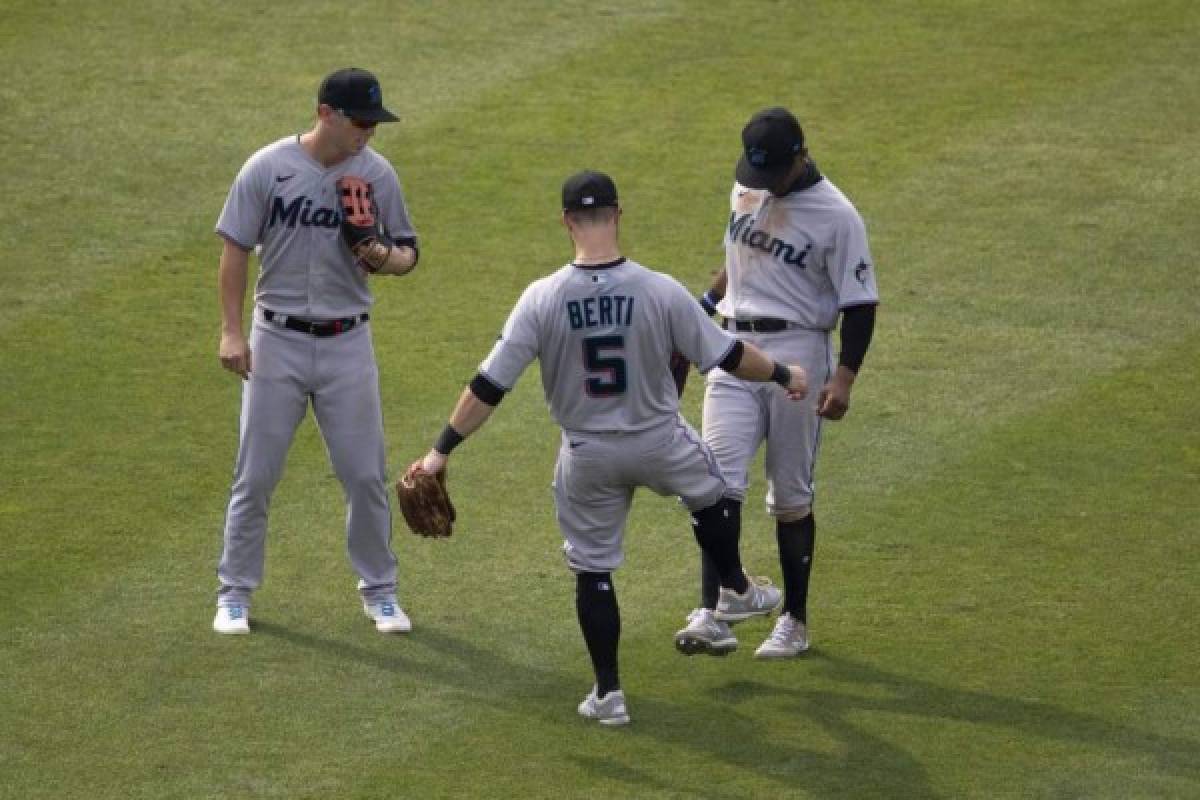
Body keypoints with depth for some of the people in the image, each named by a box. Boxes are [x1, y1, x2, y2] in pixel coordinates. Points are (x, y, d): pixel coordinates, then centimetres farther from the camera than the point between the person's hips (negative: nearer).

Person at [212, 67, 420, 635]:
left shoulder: (377, 174, -3)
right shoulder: (268, 167, -9)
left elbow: (408, 253, 5)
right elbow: (235, 249, -3)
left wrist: (384, 258, -19)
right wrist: (231, 331, -8)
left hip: (347, 344, 2)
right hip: (277, 339, -1)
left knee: (366, 475, 5)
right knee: (255, 475, 5)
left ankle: (378, 590, 22)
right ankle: (234, 592, 18)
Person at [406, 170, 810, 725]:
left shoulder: (542, 299, -17)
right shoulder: (661, 291, -18)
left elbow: (489, 385, -16)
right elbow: (726, 356, -7)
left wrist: (441, 451, -9)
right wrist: (783, 376, 11)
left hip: (587, 457, 0)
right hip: (660, 444, 0)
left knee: (591, 569, 15)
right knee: (708, 494, 33)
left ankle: (608, 694, 18)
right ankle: (737, 591, 51)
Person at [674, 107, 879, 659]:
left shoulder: (835, 215, -10)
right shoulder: (745, 191, 9)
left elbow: (860, 303, -10)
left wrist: (844, 376, -19)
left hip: (797, 354, -5)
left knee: (791, 498, 3)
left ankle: (794, 622, 16)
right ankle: (712, 617, -19)